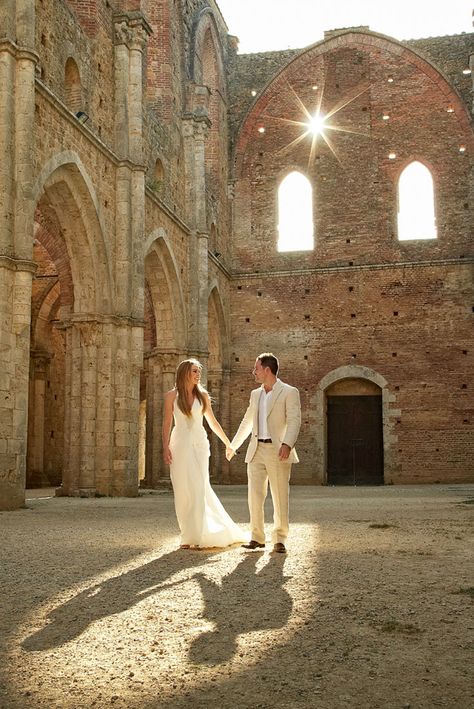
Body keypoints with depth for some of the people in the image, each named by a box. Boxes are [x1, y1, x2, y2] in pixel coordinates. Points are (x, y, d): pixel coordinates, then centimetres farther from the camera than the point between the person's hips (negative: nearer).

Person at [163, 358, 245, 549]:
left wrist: (227, 442, 15)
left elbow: (213, 422, 14)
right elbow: (167, 423, 1)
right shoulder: (172, 396, 1)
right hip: (180, 445, -1)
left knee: (198, 489, -4)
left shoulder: (203, 395, 7)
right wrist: (165, 448, -7)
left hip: (199, 444, 1)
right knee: (183, 490, 2)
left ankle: (195, 536, 4)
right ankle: (187, 535, 13)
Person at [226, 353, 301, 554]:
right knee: (255, 496, 2)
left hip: (278, 451, -5)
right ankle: (257, 537, 11)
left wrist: (287, 444, -28)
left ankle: (280, 539, 10)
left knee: (280, 497, 1)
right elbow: (247, 422, 25)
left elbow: (294, 421, -14)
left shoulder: (289, 392, -4)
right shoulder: (255, 394, 16)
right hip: (256, 451, 5)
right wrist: (233, 445, 29)